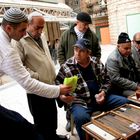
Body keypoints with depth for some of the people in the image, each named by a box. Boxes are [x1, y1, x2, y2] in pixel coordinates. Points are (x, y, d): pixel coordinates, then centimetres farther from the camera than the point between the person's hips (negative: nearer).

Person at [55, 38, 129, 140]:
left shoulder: (97, 62, 7)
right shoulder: (67, 67, -4)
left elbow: (106, 80, 14)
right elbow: (57, 86, 0)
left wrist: (103, 92, -5)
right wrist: (61, 96, -20)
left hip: (100, 97, 5)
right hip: (80, 101, -4)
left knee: (125, 102, -6)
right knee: (81, 118, -36)